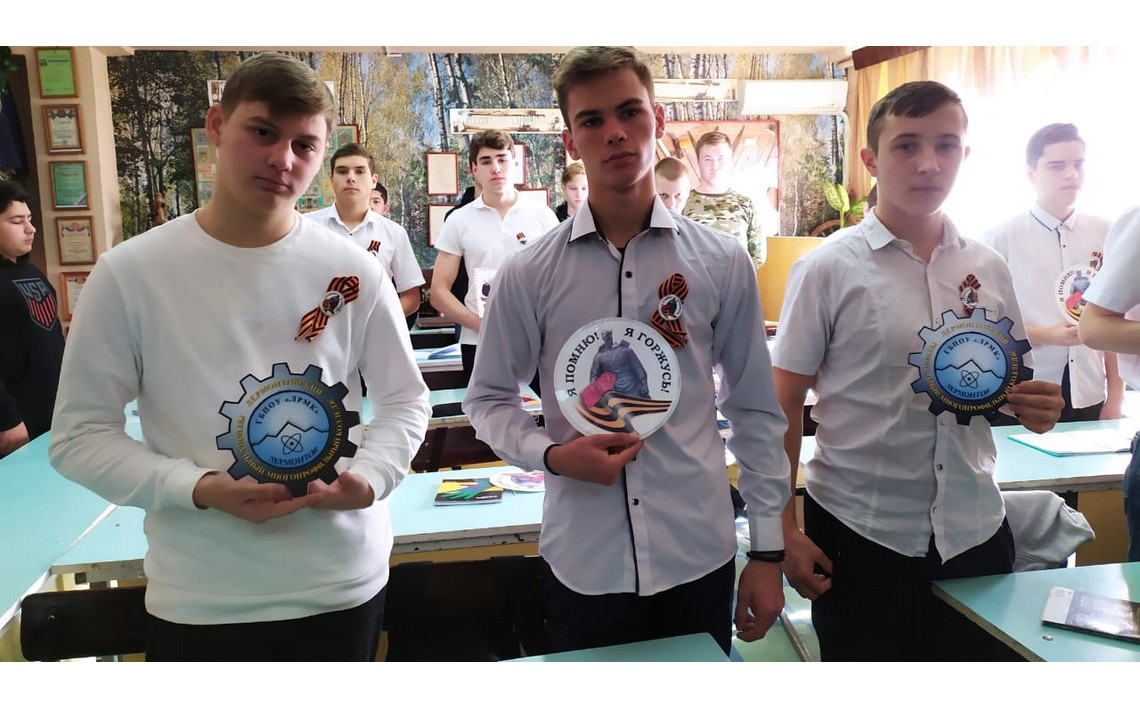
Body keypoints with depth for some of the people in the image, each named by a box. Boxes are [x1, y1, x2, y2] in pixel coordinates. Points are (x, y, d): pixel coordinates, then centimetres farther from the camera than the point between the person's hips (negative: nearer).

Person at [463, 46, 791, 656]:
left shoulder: (722, 263, -3)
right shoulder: (529, 274, -5)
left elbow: (755, 409, 2)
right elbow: (487, 399, 5)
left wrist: (768, 549, 3)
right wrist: (552, 455, -15)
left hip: (699, 556, 1)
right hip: (582, 563, 0)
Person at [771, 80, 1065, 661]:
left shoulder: (988, 269, 5)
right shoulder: (828, 269, -8)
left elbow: (1014, 386, 16)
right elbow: (783, 403, -7)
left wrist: (1036, 406, -8)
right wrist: (785, 532, -10)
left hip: (975, 530, 4)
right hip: (859, 534, -4)